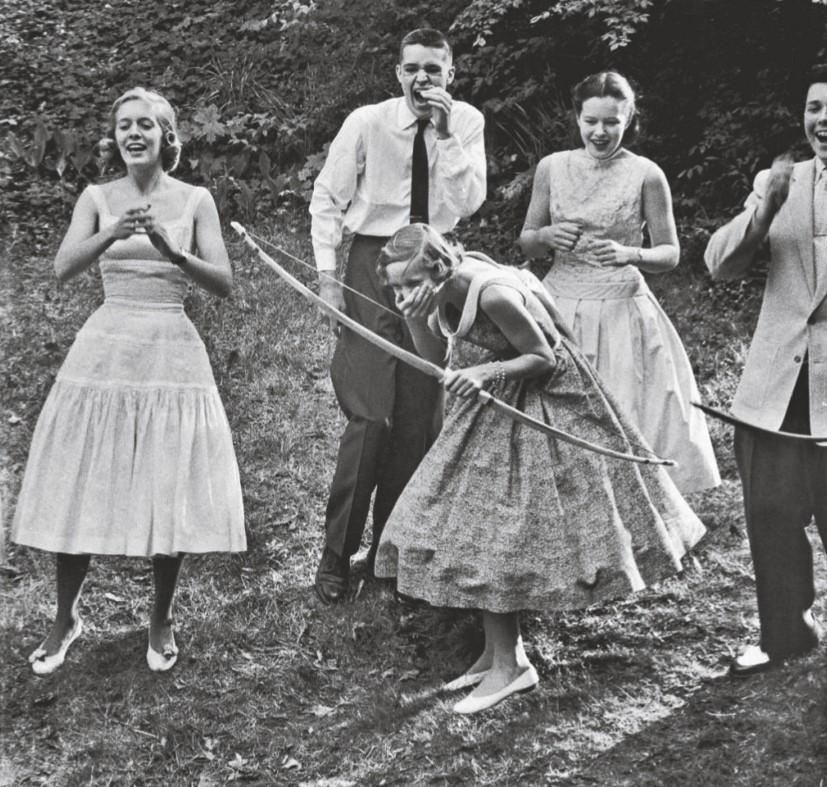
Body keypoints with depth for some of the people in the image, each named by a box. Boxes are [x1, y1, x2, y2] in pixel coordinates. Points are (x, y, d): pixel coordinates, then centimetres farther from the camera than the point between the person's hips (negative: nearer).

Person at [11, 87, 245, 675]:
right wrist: (112, 234, -24)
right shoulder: (97, 198, 6)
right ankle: (66, 619, 20)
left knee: (168, 491, 1)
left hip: (171, 355, -1)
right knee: (82, 490, 2)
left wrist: (171, 249, -19)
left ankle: (162, 621, 20)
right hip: (105, 351, 1)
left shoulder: (194, 200, 4)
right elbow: (63, 268, -8)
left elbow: (225, 283, -4)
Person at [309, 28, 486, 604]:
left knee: (420, 420, 7)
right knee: (371, 416, -11)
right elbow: (326, 200, -1)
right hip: (373, 262, -3)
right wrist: (328, 275, -7)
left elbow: (467, 203, -11)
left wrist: (445, 134, -18)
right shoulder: (367, 122, -6)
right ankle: (336, 556, 1)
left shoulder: (466, 123, 0)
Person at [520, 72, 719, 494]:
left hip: (622, 312, -2)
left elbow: (670, 253, 1)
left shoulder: (646, 175, -3)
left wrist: (628, 254, -17)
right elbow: (526, 242, 12)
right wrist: (548, 235, -10)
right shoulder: (552, 167, 4)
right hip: (560, 309, 2)